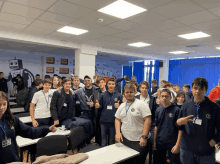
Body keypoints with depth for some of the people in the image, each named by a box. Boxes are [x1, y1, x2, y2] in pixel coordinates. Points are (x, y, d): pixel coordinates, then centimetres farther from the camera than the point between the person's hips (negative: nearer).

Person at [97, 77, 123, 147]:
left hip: (113, 121, -1)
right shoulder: (103, 95, 2)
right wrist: (98, 106, -13)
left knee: (112, 141, 14)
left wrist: (118, 106, -18)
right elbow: (100, 107, 8)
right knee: (103, 141, 11)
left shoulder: (119, 95, -1)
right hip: (104, 121, 1)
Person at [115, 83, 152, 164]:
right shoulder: (122, 106, 8)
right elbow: (117, 119, 13)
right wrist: (118, 133, 0)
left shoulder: (141, 104, -10)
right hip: (125, 139, 5)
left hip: (139, 141, -5)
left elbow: (148, 120, -16)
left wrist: (144, 137, -21)